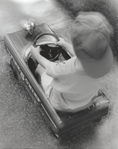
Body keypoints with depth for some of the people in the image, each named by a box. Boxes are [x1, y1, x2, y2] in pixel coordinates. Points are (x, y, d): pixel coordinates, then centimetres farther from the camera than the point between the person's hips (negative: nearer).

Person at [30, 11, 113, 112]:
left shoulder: (69, 69, -46)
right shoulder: (106, 58, -31)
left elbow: (50, 68, -20)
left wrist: (36, 54, 0)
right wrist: (65, 44, 12)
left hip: (62, 105, -4)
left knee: (40, 67, 16)